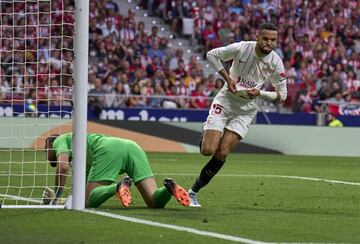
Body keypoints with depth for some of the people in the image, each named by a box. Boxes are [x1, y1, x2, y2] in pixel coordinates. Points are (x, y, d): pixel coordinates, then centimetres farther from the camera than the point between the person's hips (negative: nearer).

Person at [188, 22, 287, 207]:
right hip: (225, 101, -1)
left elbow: (282, 95, -3)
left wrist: (259, 93, -20)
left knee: (222, 153, -10)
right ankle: (205, 135, 25)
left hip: (246, 109, 1)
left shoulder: (276, 63, -12)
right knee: (208, 150, -14)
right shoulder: (241, 48, -18)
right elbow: (211, 55, -3)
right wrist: (227, 78, -13)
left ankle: (193, 192, 4)